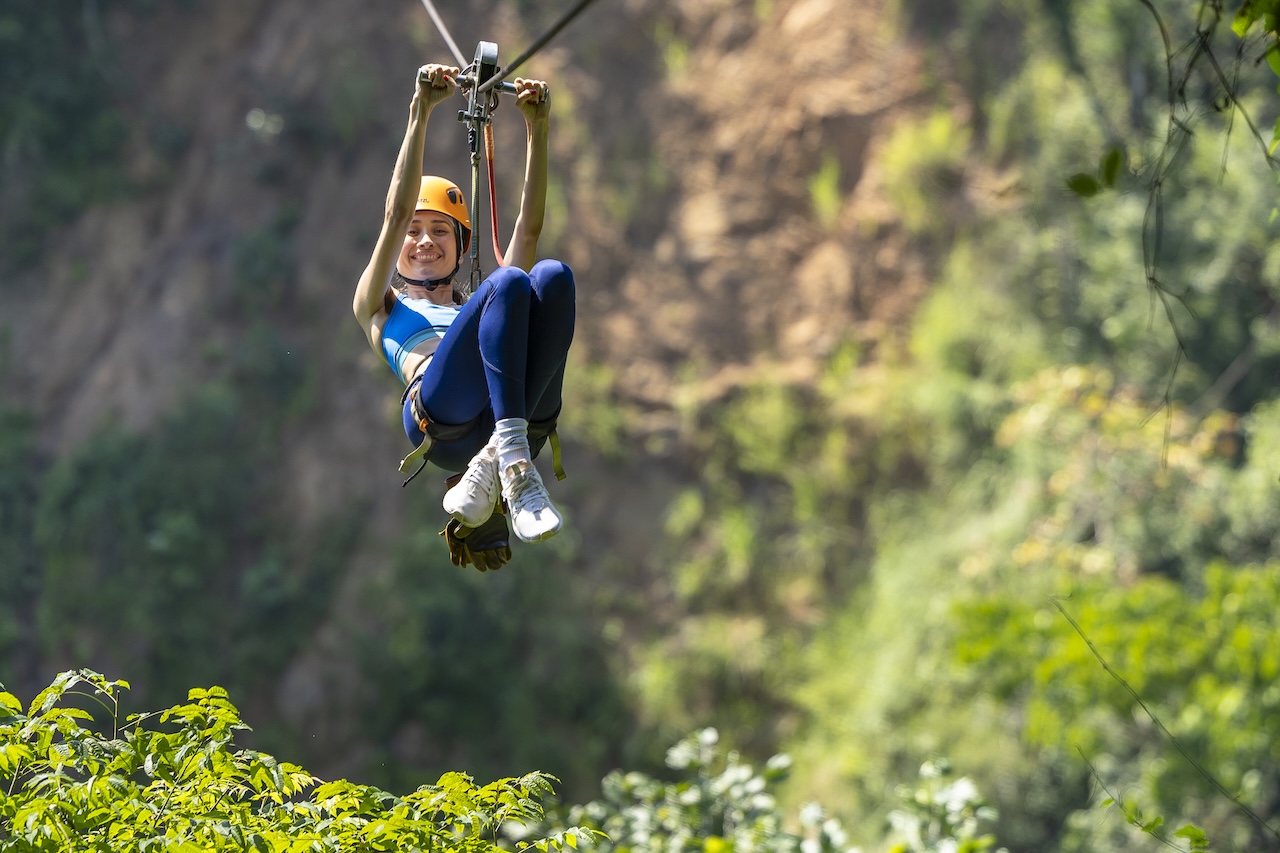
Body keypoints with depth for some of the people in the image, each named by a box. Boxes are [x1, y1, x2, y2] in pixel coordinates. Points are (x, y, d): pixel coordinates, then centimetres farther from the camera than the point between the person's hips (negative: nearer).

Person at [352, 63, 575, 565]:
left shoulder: (474, 309, 42)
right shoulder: (380, 307, 34)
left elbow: (529, 225, 30)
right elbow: (396, 213, 21)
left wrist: (537, 129, 23)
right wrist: (421, 112, 13)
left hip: (522, 417, 3)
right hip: (440, 418, -3)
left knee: (552, 275, -21)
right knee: (508, 283, -25)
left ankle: (495, 464, -33)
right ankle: (514, 464, -44)